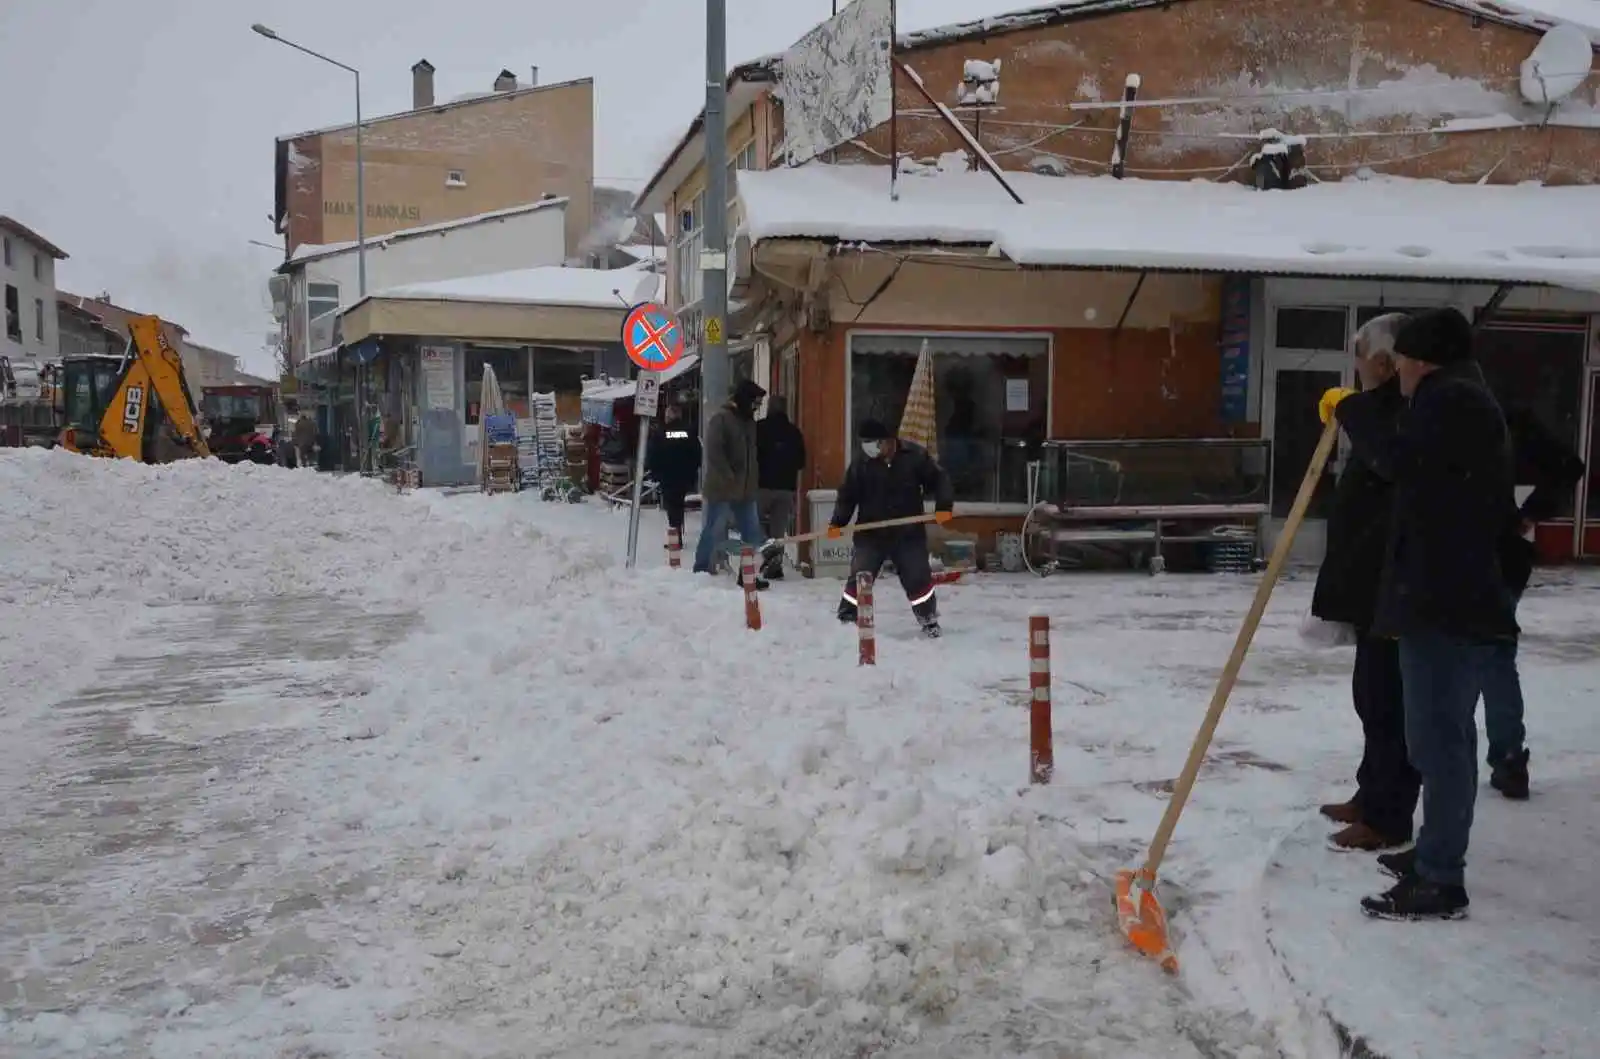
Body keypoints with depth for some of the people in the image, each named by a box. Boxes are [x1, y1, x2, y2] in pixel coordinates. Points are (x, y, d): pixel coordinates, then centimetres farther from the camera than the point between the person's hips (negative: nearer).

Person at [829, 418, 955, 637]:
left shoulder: (915, 456, -9)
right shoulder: (861, 463, -6)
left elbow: (939, 479, -1)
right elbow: (847, 495, -2)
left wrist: (943, 506, -13)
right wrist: (837, 523, -12)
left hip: (909, 532, -1)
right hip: (870, 533, 1)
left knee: (918, 578, 3)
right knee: (859, 577, -2)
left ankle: (929, 619, 21)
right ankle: (846, 620, 11)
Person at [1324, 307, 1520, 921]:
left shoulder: (1453, 399, -10)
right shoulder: (1462, 403, 23)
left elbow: (1399, 459, -26)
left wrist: (1348, 409, -12)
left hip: (1447, 605, -11)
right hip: (1460, 599, 11)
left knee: (1438, 738, -9)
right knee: (1447, 735, 18)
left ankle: (1441, 883, -5)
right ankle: (1436, 854, 29)